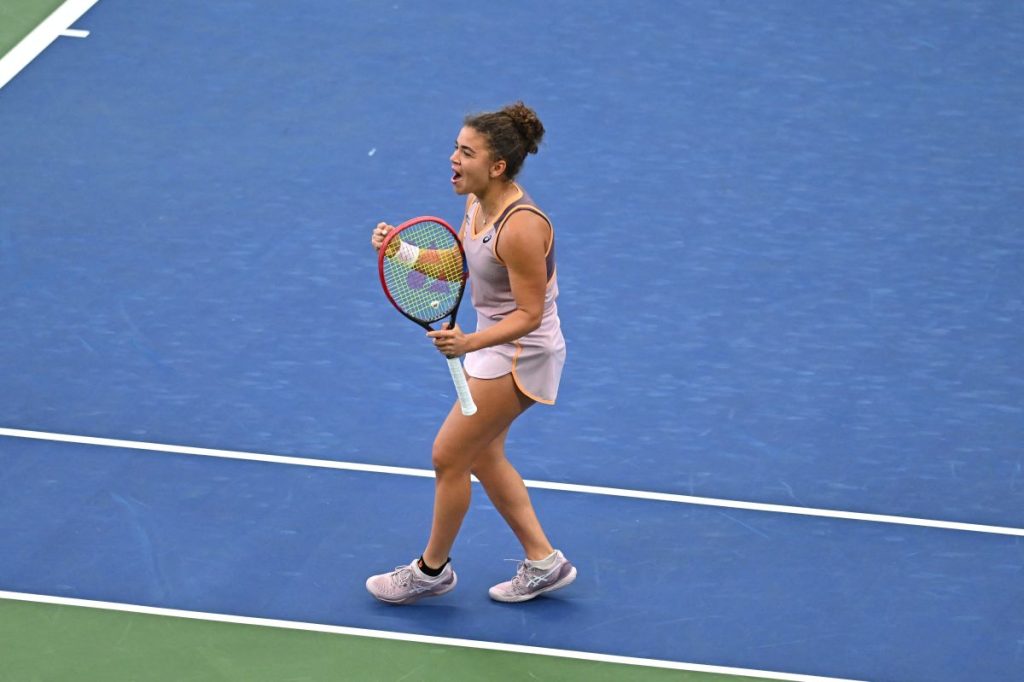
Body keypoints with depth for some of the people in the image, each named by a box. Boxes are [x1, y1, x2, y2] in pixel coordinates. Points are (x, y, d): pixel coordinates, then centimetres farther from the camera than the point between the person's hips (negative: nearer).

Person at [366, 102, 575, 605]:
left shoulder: (519, 228, -30)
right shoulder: (478, 204, -3)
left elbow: (529, 314, -26)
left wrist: (470, 343, -38)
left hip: (520, 355, -10)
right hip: (494, 345, 10)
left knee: (448, 456, 1)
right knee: (482, 456, 20)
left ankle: (432, 569, 21)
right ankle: (543, 563, 30)